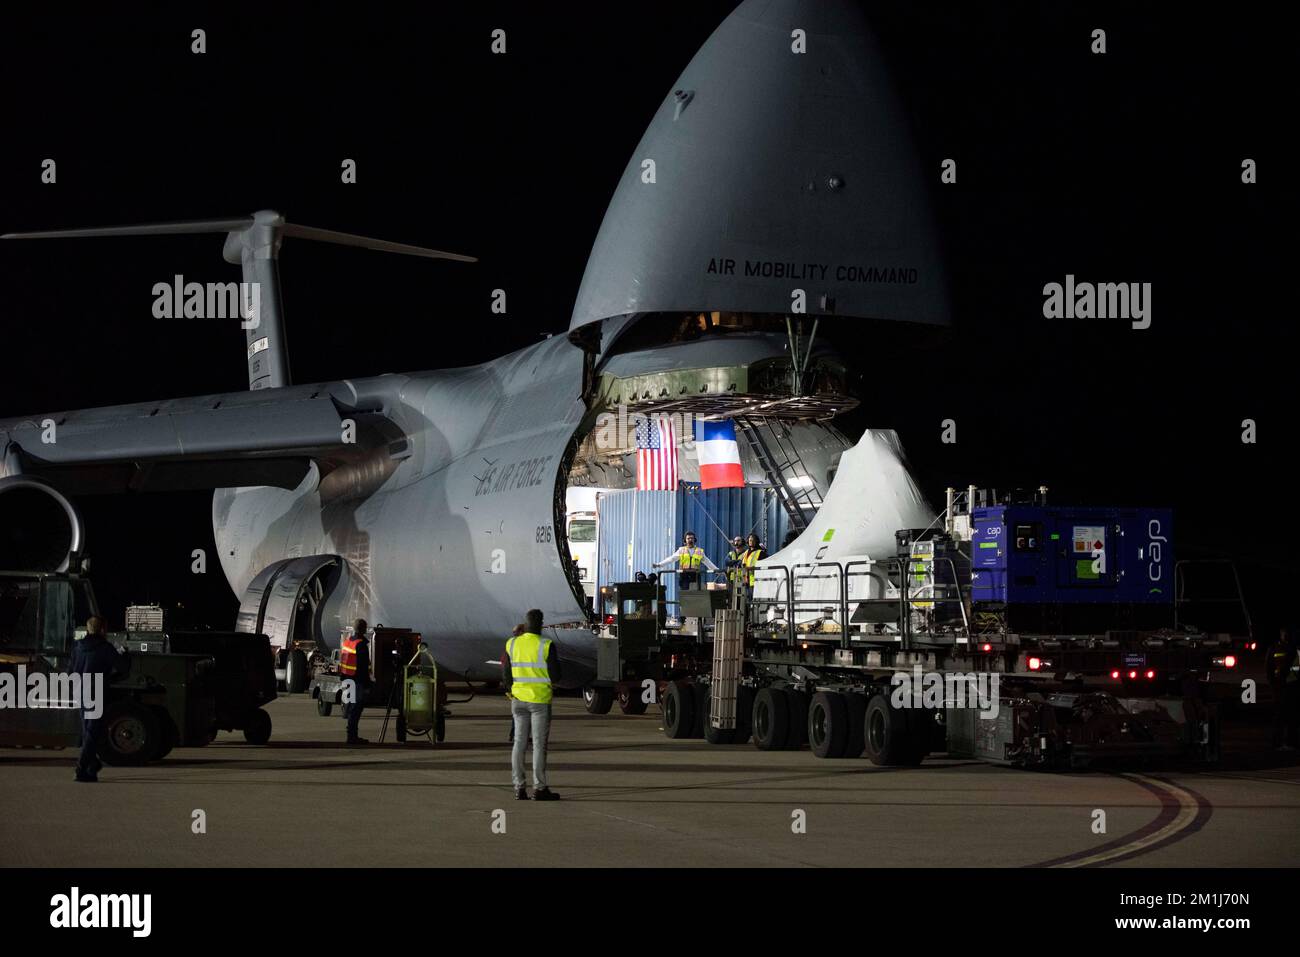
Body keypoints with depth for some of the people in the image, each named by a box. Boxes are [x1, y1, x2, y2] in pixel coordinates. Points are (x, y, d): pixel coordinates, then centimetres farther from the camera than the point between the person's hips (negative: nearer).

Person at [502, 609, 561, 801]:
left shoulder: (512, 644, -1)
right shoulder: (546, 646, -14)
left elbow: (506, 674, 3)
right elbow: (555, 676, -12)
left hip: (518, 699, 4)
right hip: (540, 700, -4)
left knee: (519, 743, 9)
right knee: (539, 744, 2)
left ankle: (519, 788, 9)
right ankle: (539, 788, 3)